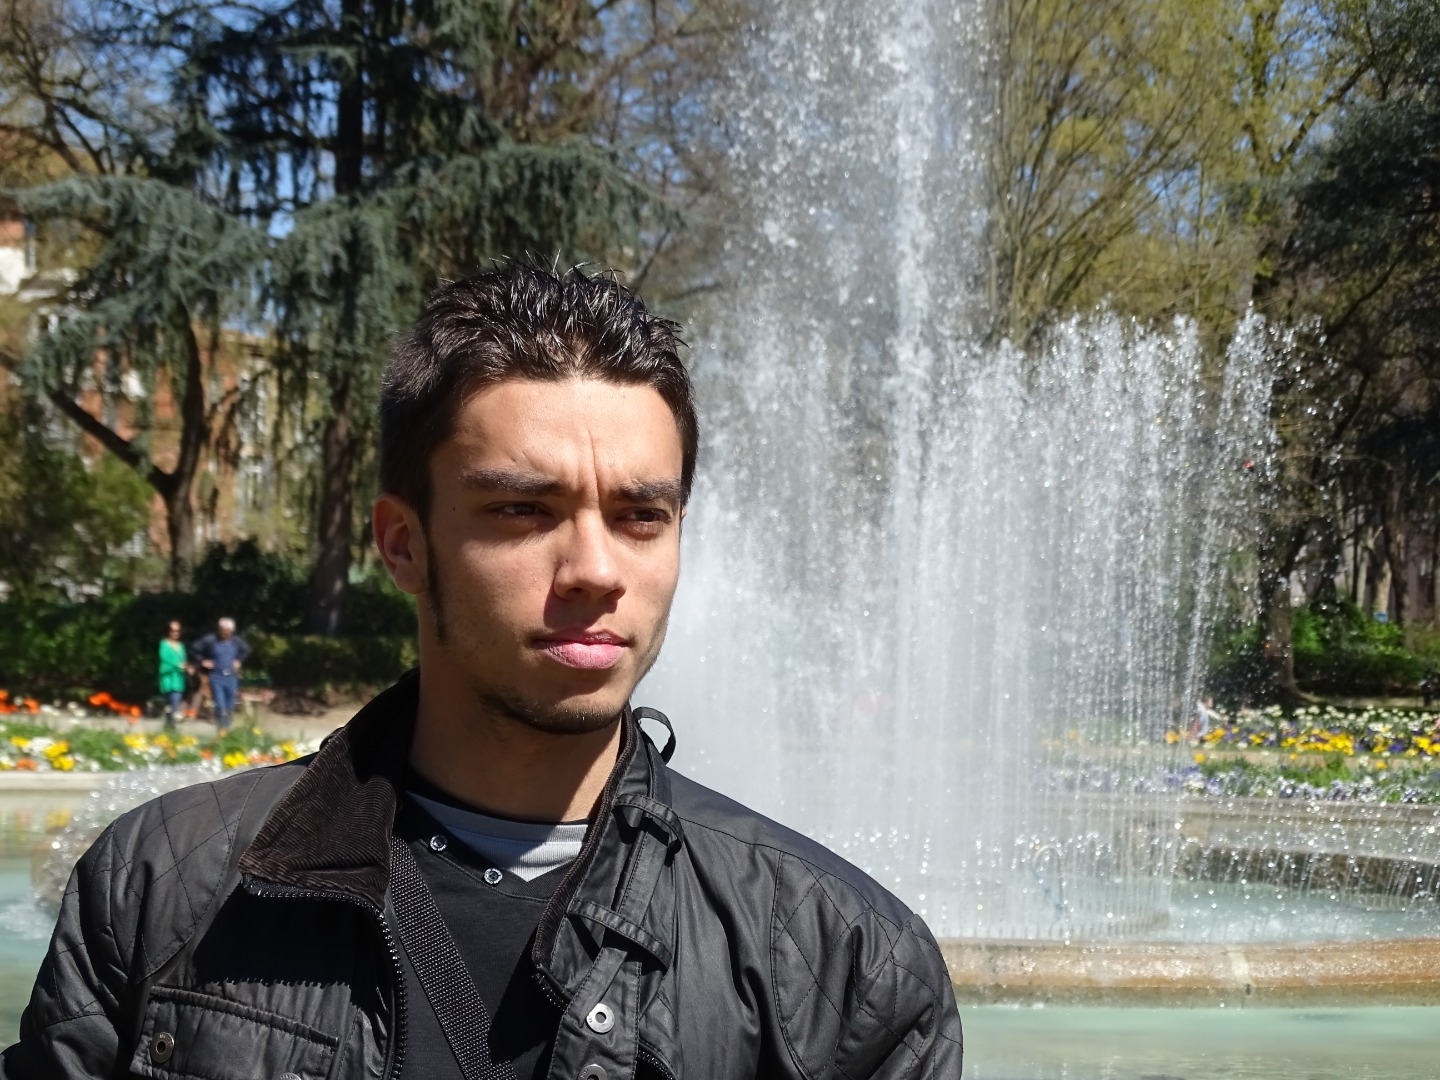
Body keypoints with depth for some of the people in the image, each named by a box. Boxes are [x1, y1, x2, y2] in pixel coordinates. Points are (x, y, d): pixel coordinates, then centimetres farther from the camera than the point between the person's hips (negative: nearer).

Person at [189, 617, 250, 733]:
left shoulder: (237, 641, 4)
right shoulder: (210, 640, -6)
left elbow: (246, 651, 23)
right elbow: (194, 649, 1)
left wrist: (239, 661, 12)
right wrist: (202, 661, -3)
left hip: (231, 677, 4)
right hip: (216, 677, -4)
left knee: (230, 708, 9)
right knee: (220, 706, -14)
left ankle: (227, 730, 22)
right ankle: (220, 730, -10)